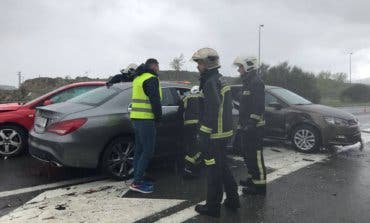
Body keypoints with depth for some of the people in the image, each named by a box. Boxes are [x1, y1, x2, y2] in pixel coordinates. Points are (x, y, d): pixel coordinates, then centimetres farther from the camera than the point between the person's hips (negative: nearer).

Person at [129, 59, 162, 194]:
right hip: (146, 119, -10)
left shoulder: (138, 78, 19)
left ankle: (138, 179, 20)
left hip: (136, 117, 10)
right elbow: (155, 101, -17)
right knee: (148, 151, -5)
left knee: (140, 150, 13)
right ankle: (137, 183, -4)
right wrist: (158, 116, -4)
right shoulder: (151, 79, -10)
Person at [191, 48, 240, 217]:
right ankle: (232, 200, 32)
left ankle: (213, 206, 15)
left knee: (213, 170, 2)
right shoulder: (220, 79, 14)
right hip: (223, 132, 10)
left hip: (213, 134, -10)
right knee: (222, 167, 20)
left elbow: (211, 112, -25)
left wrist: (205, 136, -22)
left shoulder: (211, 82, -18)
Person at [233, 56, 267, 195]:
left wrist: (251, 123, -23)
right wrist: (242, 124, 23)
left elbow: (259, 106, -21)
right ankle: (252, 178, 31)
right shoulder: (248, 82, 19)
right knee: (248, 153, 18)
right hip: (246, 126, 11)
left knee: (255, 155, -6)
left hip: (254, 127, -11)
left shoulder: (256, 82, -13)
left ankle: (260, 184, 1)